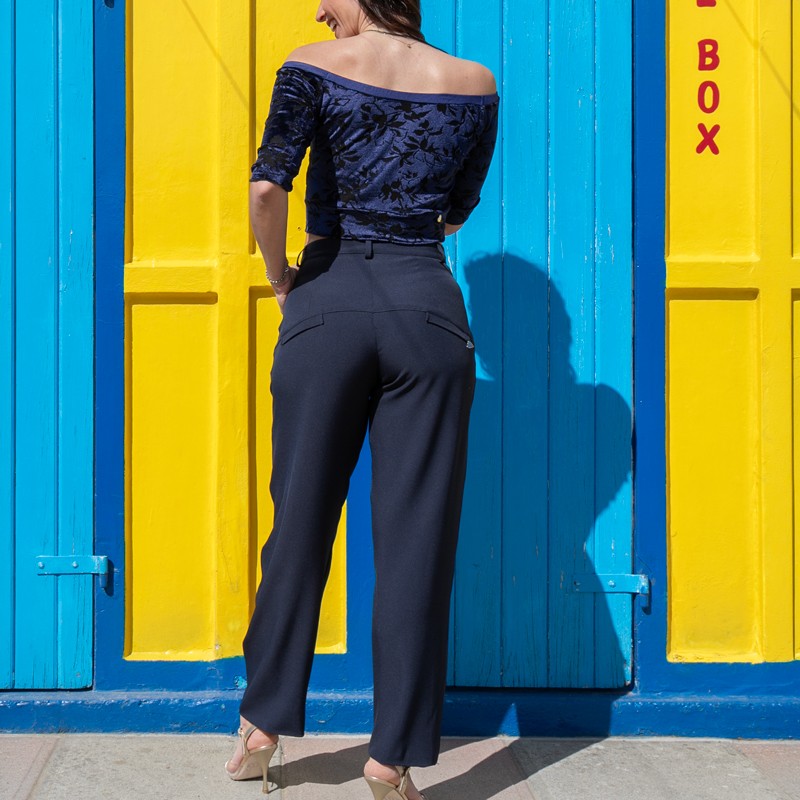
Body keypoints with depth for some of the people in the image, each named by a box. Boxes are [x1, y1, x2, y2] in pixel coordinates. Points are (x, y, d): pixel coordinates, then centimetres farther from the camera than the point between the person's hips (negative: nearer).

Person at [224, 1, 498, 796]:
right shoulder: (474, 84, 9)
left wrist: (281, 278, 2)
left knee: (300, 524, 12)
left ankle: (262, 724, 23)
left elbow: (266, 187, -12)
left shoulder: (315, 69, 0)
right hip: (428, 306, 1)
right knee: (417, 541, 4)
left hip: (329, 305, -1)